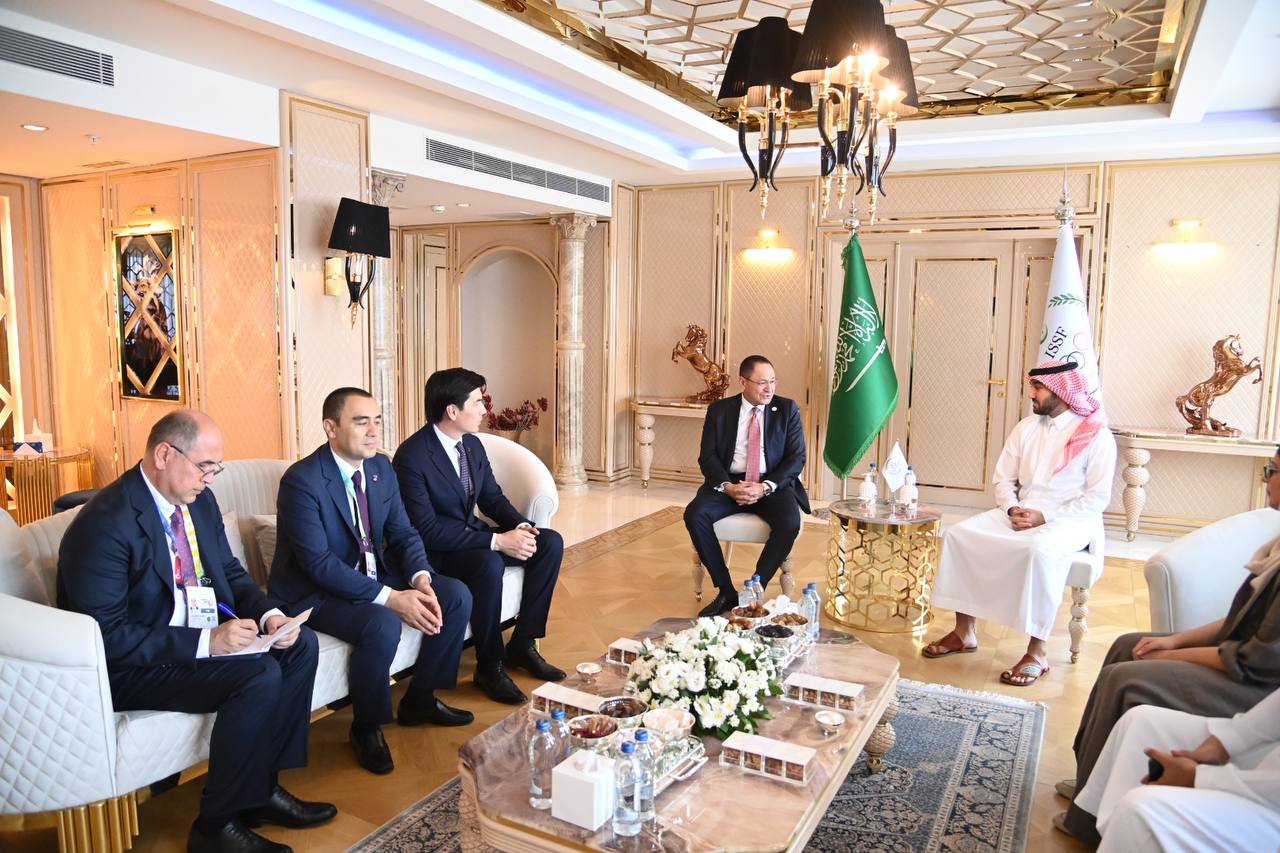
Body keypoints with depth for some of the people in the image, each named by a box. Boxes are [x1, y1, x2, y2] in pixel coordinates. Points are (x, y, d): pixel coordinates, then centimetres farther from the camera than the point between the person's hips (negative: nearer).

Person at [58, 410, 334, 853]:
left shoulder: (199, 500, 2)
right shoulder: (104, 523, -23)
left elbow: (230, 572, 11)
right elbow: (108, 636, -25)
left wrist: (269, 615, -9)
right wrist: (206, 642, -30)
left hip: (203, 637, 9)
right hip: (129, 667, -8)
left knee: (300, 644, -5)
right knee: (259, 675, -26)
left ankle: (264, 784, 4)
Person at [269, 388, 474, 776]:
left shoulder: (381, 467, 1)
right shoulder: (302, 480, -21)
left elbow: (403, 533, 3)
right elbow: (319, 563, -26)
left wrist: (420, 579, -18)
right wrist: (391, 598, -31)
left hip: (375, 575, 8)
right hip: (316, 591, -7)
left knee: (456, 596, -5)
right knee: (382, 626, -34)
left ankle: (420, 698, 13)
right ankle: (367, 727, -6)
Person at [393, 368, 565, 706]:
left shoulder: (472, 444, 2)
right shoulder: (412, 456, -23)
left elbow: (493, 498, 10)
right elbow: (427, 529, -27)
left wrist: (521, 526, -12)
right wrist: (497, 541, -30)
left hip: (471, 533, 8)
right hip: (436, 549, -8)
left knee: (551, 542, -7)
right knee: (489, 564, -37)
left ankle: (522, 644, 2)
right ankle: (490, 668, -16)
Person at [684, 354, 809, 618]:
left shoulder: (787, 409, 4)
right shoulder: (719, 410, 6)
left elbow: (796, 458, -2)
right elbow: (707, 457, 1)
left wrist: (765, 487, -17)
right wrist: (727, 486, -19)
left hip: (773, 485, -1)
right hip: (729, 483, 1)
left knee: (789, 523, -32)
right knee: (694, 514, -26)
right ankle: (726, 591, -12)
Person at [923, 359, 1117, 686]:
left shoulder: (1096, 435, -5)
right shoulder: (1026, 427, 11)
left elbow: (1097, 497, -10)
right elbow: (1003, 479, 11)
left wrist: (1045, 516, -19)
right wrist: (1013, 510, -9)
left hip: (1070, 519, -6)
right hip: (1020, 514, 6)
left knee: (1040, 549, -39)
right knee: (960, 534, -16)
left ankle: (1038, 652, -27)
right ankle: (964, 632, -8)